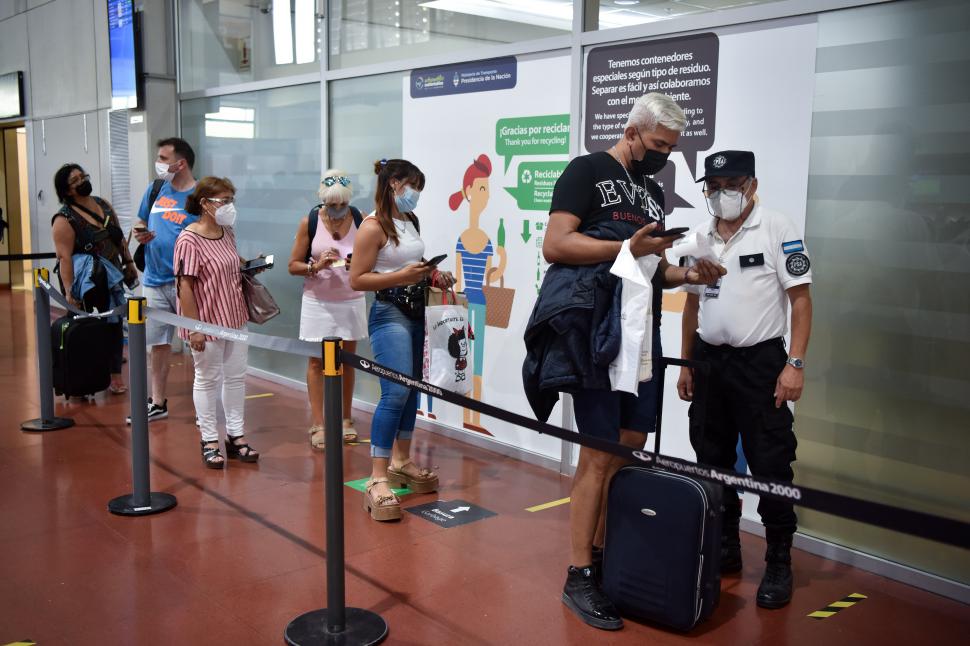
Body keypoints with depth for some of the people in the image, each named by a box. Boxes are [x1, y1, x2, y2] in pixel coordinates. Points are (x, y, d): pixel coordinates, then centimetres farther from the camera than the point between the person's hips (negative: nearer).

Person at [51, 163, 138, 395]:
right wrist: (69, 291, -25)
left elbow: (119, 237, 16)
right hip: (85, 281, -6)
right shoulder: (64, 219, -13)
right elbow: (64, 257, -19)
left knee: (114, 324, 8)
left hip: (112, 278, 6)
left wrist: (128, 262, 12)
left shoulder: (103, 204, 7)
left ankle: (115, 376, 15)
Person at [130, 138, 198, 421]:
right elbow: (141, 222, 21)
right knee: (159, 343, 14)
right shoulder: (155, 189, 9)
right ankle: (158, 403, 26)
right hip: (154, 280, 6)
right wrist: (139, 233, -1)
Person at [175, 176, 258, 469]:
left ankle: (235, 436, 25)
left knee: (236, 377, 12)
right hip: (208, 323, -7)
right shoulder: (189, 240, -18)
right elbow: (185, 286, -19)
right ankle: (209, 441, 19)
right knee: (208, 380, 6)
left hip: (235, 318, 8)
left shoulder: (227, 233, 6)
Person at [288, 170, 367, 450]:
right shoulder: (309, 222, -5)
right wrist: (316, 266, -20)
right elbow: (293, 265, -1)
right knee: (317, 362, 1)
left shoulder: (360, 219, -2)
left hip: (351, 301, 2)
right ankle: (317, 425, 6)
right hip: (318, 302, -1)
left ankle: (345, 420, 21)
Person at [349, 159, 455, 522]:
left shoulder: (410, 221, 12)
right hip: (389, 315, -9)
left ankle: (401, 462, 29)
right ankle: (378, 480, -14)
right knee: (395, 392, -17)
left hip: (415, 313, 9)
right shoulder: (373, 226, -11)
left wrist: (432, 276, 5)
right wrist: (402, 277, -23)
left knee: (412, 388, 14)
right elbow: (356, 280, -15)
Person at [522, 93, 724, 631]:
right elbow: (554, 245, -14)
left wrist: (688, 276, 4)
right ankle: (578, 578, 2)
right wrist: (626, 248, -20)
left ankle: (603, 555, 21)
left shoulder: (653, 192, 20)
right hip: (595, 328, -8)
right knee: (600, 453, -8)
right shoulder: (588, 171, -4)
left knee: (631, 445, 8)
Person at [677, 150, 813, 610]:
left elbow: (801, 299, -8)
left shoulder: (777, 230, -8)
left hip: (759, 361, -5)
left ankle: (779, 562, 12)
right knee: (712, 461, 13)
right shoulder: (699, 237, 9)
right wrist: (686, 364, 14)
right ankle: (724, 547, 28)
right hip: (709, 360, 6)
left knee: (770, 464, -2)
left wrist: (795, 364, -15)